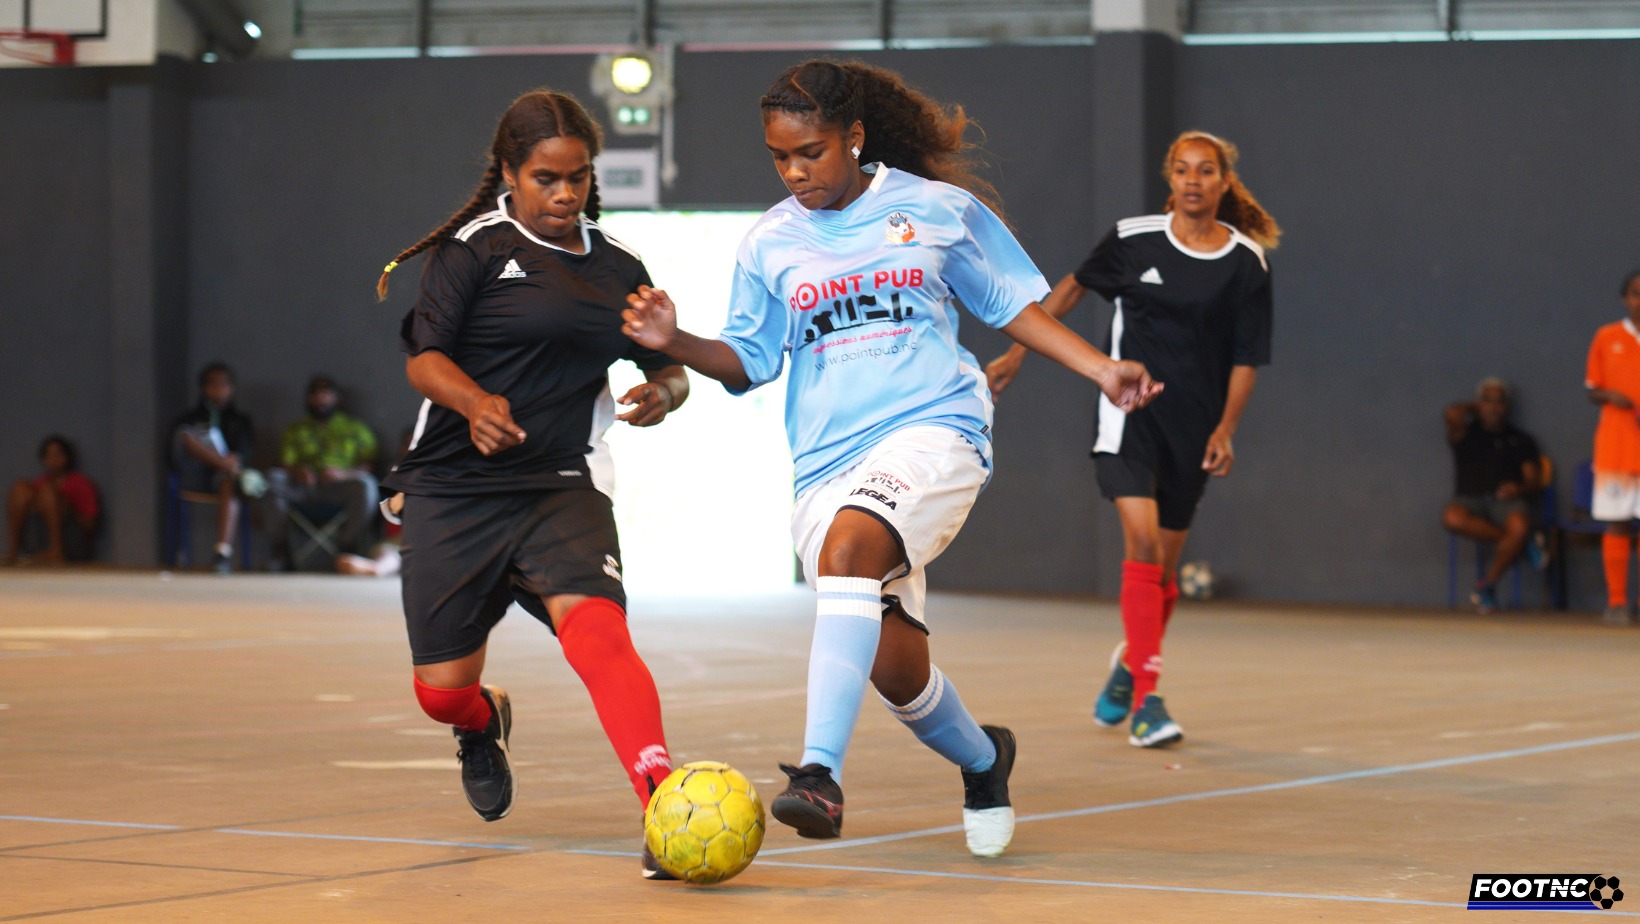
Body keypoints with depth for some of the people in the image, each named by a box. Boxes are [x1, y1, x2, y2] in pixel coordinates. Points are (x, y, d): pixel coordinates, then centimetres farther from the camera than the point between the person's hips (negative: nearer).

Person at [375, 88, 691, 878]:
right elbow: (424, 358, -7)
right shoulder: (476, 248, -1)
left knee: (596, 627, -28)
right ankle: (484, 723, 43)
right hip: (454, 490, -1)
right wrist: (476, 402, -28)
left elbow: (668, 367, 21)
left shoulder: (616, 268, 12)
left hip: (562, 489, 1)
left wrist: (666, 390, -3)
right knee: (441, 690, 4)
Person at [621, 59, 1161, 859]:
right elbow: (749, 365, 15)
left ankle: (821, 772, -42)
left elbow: (1013, 306, 13)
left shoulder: (938, 209, 4)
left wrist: (1102, 371, 5)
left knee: (849, 544, -34)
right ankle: (983, 761, 33)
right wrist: (675, 343, -4)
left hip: (933, 428, -3)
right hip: (827, 461, 4)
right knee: (895, 668, -1)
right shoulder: (769, 244, 9)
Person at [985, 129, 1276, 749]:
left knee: (1163, 568, 10)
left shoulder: (1246, 262, -3)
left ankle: (1128, 664, 39)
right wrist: (1017, 354, 15)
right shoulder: (1134, 239, -4)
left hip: (1193, 428, 2)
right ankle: (1145, 699, -20)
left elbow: (1248, 355, 2)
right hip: (1128, 413, -2)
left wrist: (1225, 430, -7)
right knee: (1143, 542, -19)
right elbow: (1073, 287, 12)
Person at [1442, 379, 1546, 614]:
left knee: (1519, 525, -37)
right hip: (1471, 500, 0)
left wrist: (1520, 489, -13)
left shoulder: (1521, 440, 19)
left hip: (1508, 500, 0)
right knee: (1453, 518, -37)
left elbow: (1535, 482, 10)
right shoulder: (1466, 433, 18)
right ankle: (1524, 543, -24)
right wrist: (1473, 409, 16)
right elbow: (1453, 414, -5)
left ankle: (1487, 583, -15)